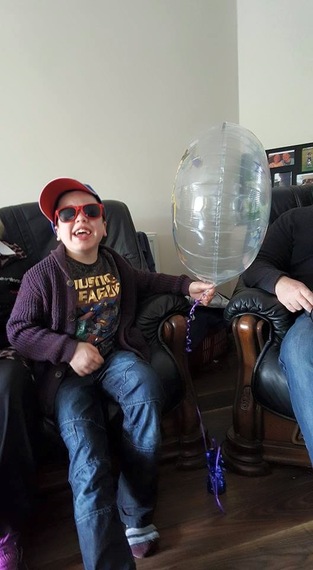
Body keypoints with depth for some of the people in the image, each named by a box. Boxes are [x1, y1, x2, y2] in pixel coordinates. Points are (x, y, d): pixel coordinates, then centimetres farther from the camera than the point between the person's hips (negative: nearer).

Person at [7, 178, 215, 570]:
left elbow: (146, 281, 30)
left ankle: (135, 515, -11)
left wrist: (187, 285, 17)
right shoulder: (41, 276, -4)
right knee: (89, 463, -24)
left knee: (147, 391, -31)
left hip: (116, 356, 3)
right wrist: (69, 348, -15)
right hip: (67, 372, -2)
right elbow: (17, 330, -2)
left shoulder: (115, 263, 11)